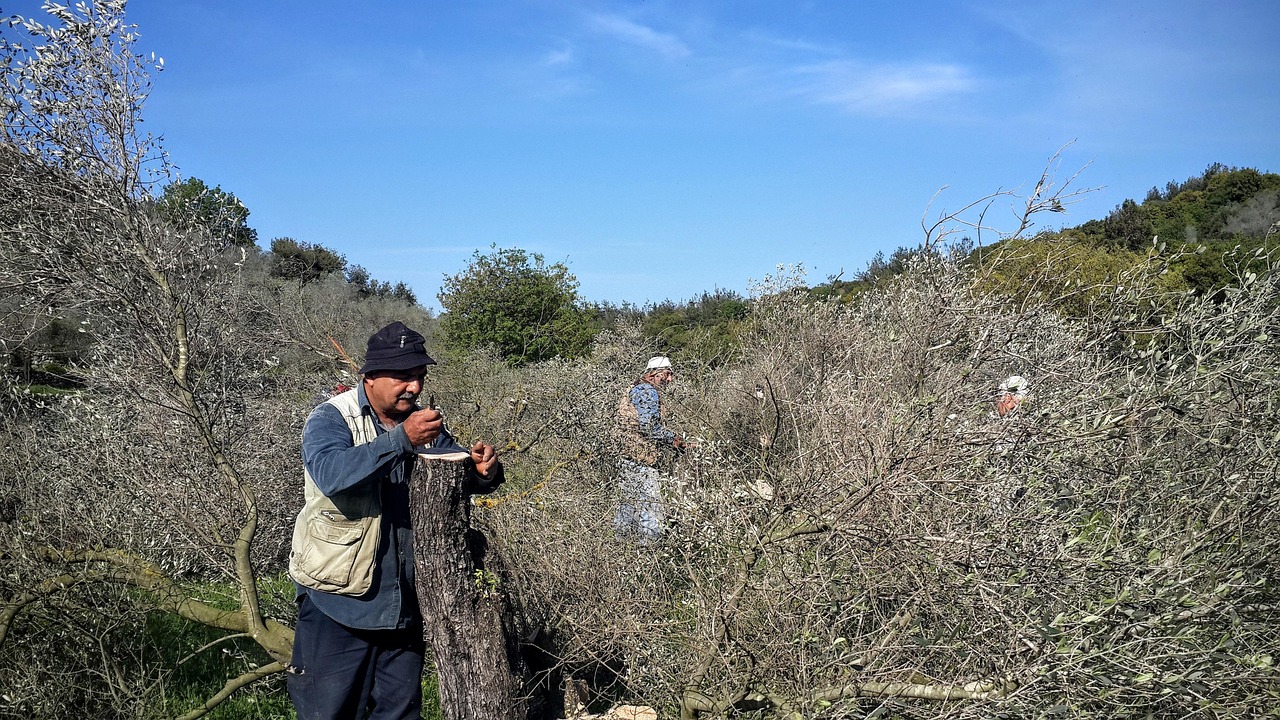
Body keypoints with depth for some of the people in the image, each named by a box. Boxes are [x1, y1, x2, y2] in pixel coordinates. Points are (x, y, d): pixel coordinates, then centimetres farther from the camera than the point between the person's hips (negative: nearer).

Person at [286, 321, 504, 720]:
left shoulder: (421, 423, 8)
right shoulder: (330, 419, -11)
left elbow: (459, 473, 11)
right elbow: (331, 473, -30)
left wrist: (483, 471, -13)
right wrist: (400, 440, -39)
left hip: (403, 606, 6)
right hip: (338, 602, -5)